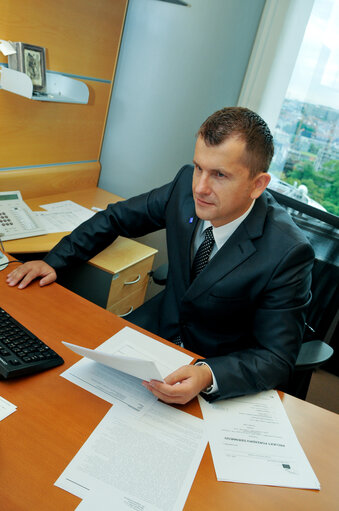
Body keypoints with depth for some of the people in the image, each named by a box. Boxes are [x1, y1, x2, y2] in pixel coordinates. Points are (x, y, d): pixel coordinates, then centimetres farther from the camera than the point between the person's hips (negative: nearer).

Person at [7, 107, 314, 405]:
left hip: (222, 376, -4)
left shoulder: (288, 253, -27)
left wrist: (207, 376, -41)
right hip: (162, 324, 5)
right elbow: (117, 217, 1)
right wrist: (55, 261, -6)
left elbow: (277, 360, -23)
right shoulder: (186, 185, -14)